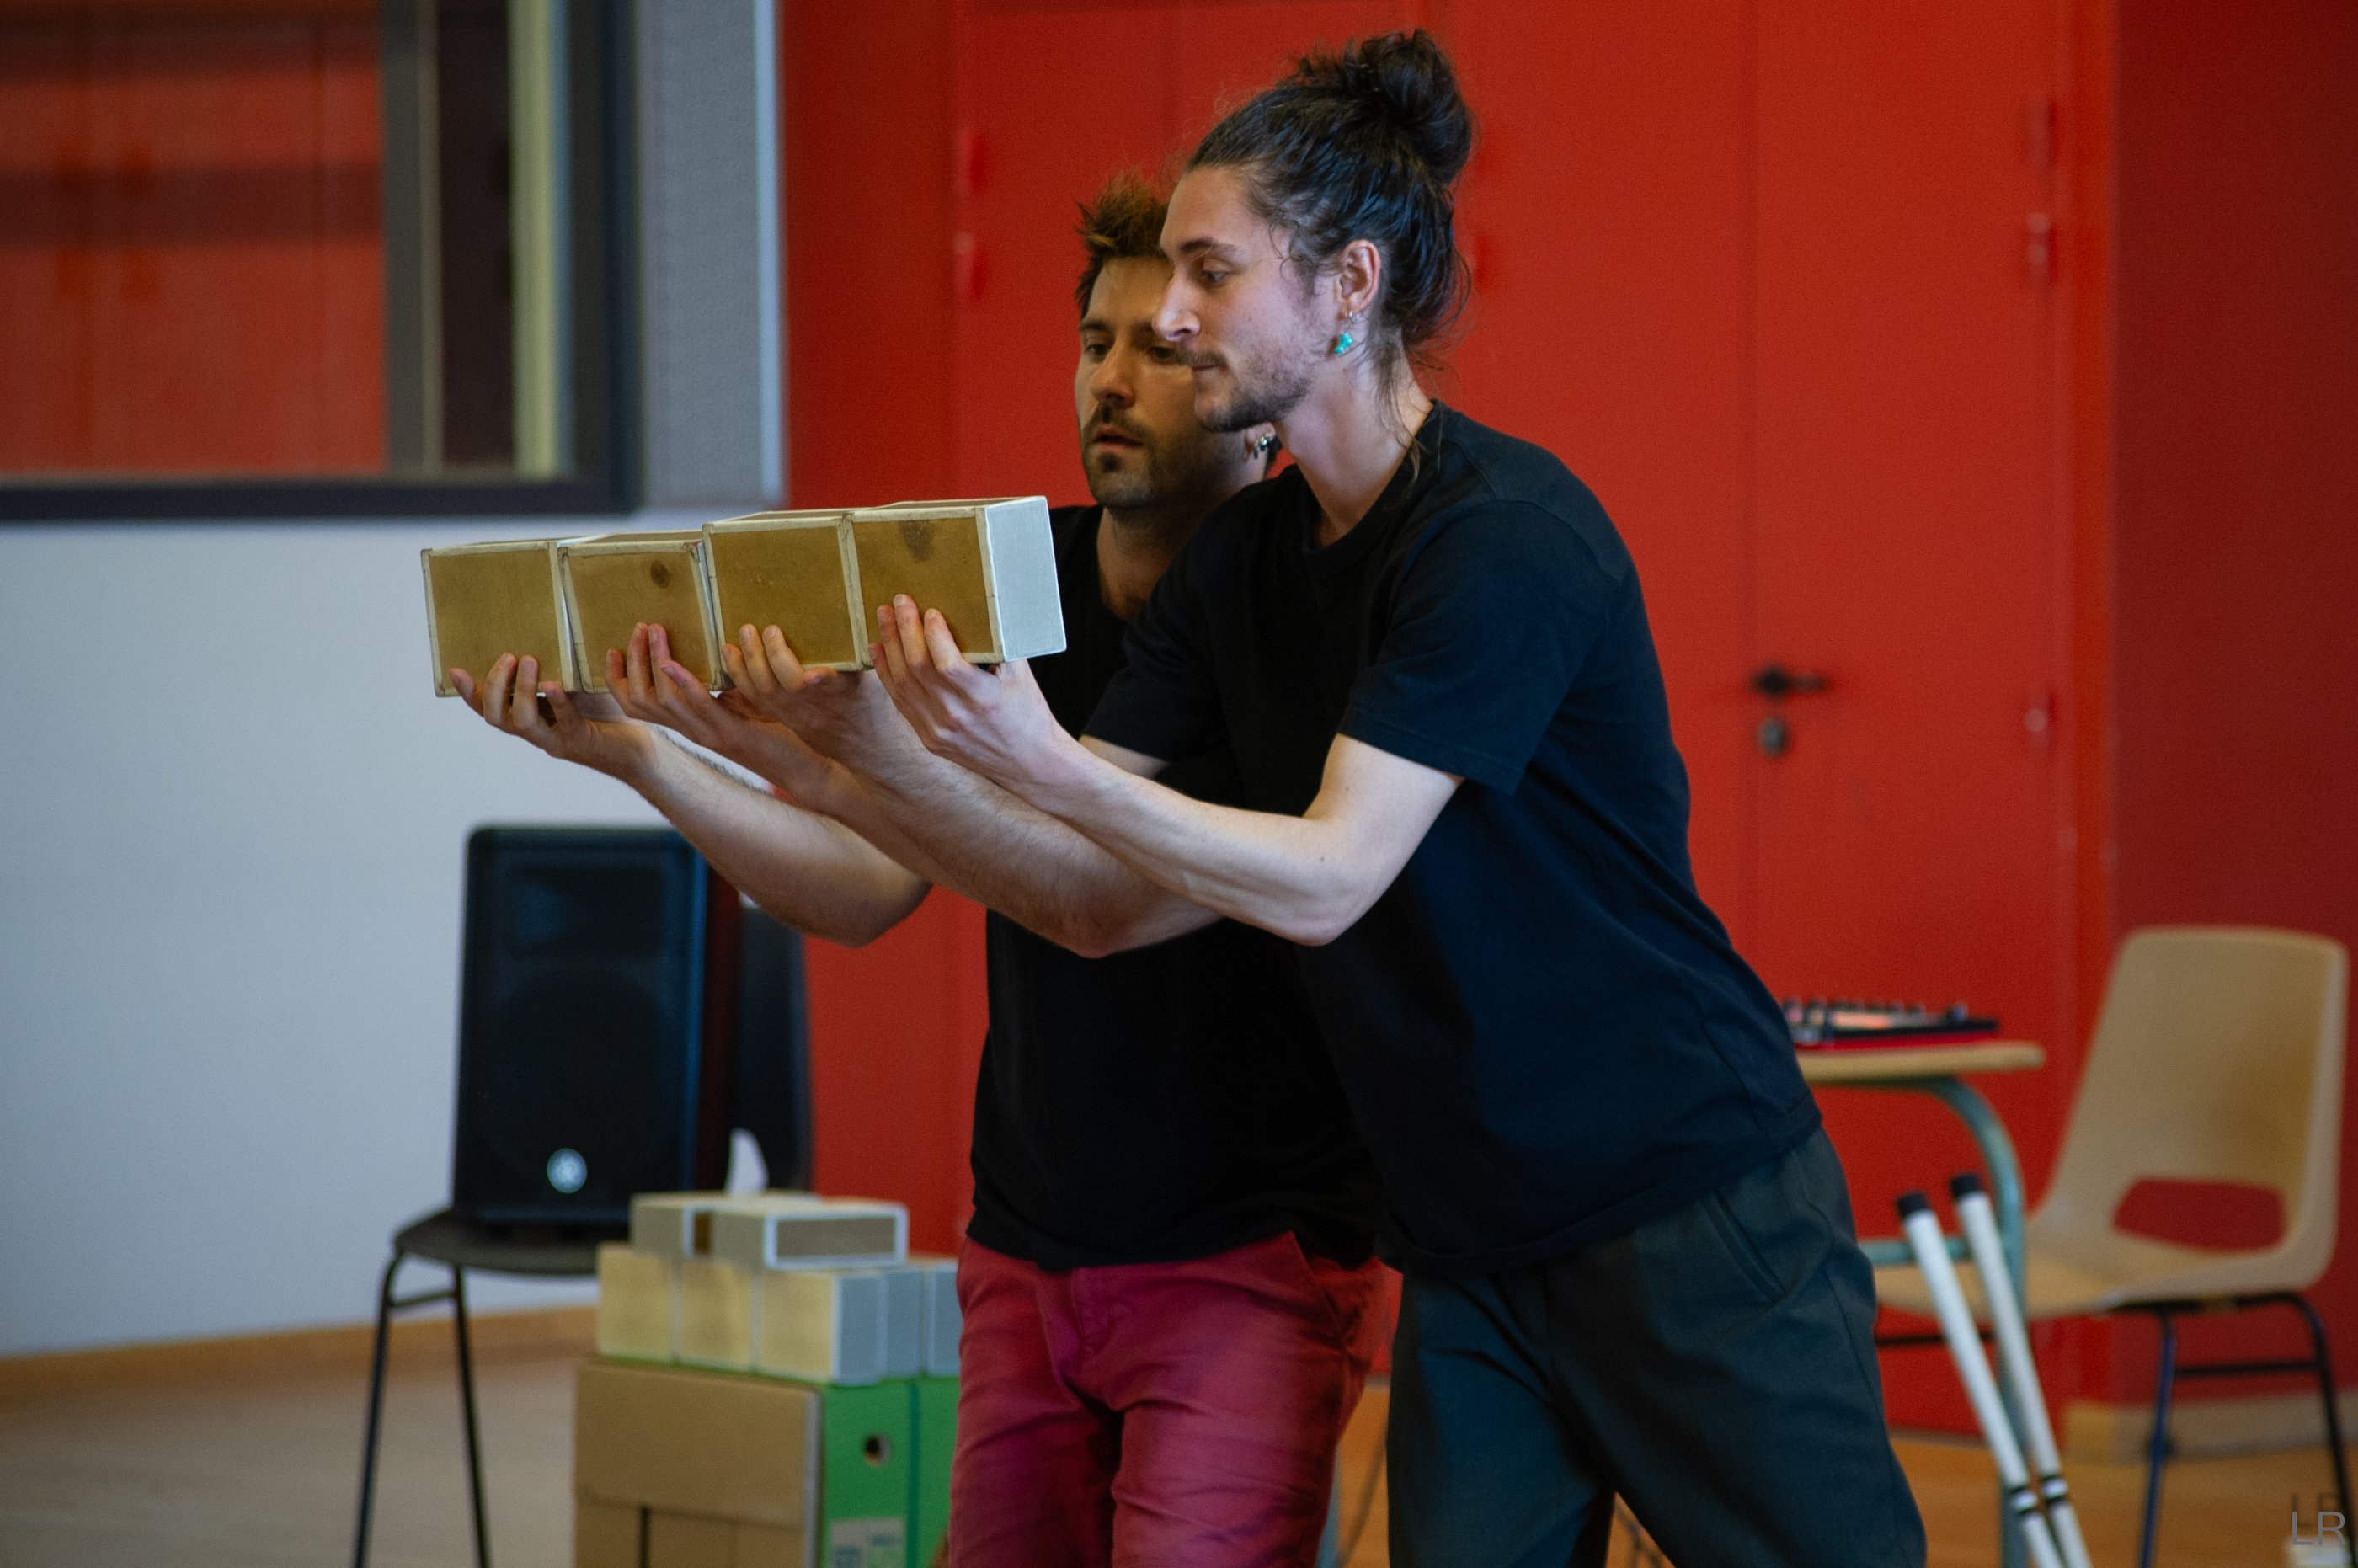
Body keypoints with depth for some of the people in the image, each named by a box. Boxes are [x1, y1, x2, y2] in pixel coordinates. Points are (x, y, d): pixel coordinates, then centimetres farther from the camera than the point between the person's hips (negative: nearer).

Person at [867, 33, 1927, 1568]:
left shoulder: (1506, 534, -17)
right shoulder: (1241, 560, 7)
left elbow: (1331, 877, -23)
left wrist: (1046, 761, -33)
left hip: (1694, 1217, -7)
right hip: (1469, 1253, 7)